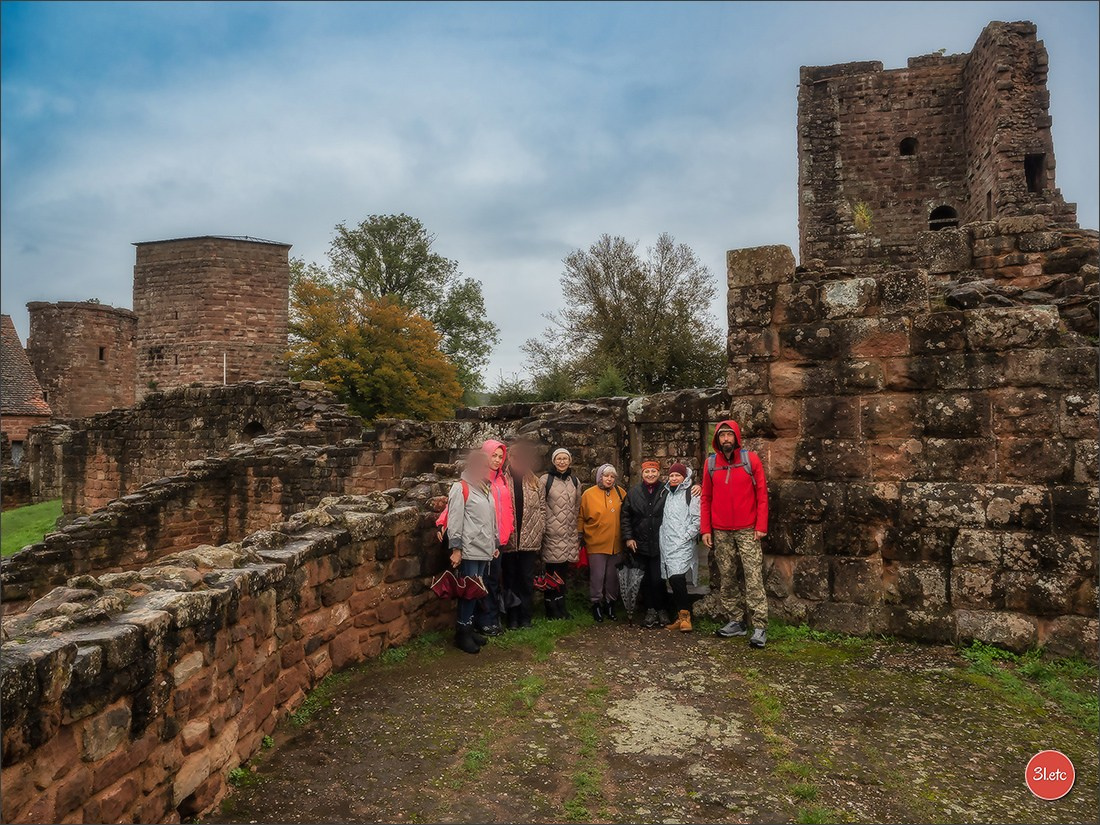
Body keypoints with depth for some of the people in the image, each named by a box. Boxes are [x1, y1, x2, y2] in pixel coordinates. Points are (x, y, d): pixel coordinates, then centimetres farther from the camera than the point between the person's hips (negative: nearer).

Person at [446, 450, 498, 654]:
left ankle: (469, 628, 22)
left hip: (484, 551, 8)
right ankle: (462, 633, 6)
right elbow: (454, 521, -13)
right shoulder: (461, 488, -8)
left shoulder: (486, 490, 17)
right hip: (469, 551, -8)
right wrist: (455, 549, -17)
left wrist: (495, 544, 22)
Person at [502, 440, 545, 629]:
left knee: (527, 580, 7)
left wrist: (539, 533, 1)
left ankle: (525, 617, 18)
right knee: (510, 580, 8)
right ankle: (512, 618, 18)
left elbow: (542, 509, 8)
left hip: (530, 540, 2)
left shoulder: (536, 483, 8)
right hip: (507, 540, -2)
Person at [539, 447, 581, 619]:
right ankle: (551, 608, 11)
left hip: (569, 534, 4)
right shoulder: (545, 480, -2)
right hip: (551, 533, -4)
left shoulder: (575, 481, 12)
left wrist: (578, 534, 18)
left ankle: (561, 605, 21)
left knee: (563, 570, 8)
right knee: (551, 570, -2)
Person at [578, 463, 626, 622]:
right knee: (597, 576, 2)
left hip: (615, 543, 3)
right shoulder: (589, 494, -4)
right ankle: (596, 604, 17)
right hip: (596, 543, -3)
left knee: (612, 576, 12)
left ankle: (610, 603, 27)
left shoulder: (621, 493, 2)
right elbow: (581, 518, 2)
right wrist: (580, 536, 3)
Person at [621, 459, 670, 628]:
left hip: (659, 544, -2)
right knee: (645, 579, 8)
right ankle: (650, 610, 21)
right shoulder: (634, 492, 3)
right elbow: (626, 516, 6)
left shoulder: (666, 492, -2)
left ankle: (661, 609, 15)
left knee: (658, 579, -5)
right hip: (640, 544, 2)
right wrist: (628, 537, -1)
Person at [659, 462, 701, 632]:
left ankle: (685, 615, -7)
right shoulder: (667, 494, 19)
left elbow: (697, 519, -9)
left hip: (683, 544, -7)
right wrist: (662, 540, 13)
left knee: (677, 577, -20)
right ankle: (681, 617, 14)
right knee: (674, 581, 6)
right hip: (667, 545, 7)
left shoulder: (691, 493, -2)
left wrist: (685, 538, -13)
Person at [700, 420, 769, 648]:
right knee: (727, 578, 8)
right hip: (721, 533, 3)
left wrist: (761, 526, -8)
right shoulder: (711, 463, 7)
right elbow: (706, 498, 10)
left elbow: (762, 494, -2)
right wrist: (705, 529, 4)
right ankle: (736, 622, 18)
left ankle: (760, 627, -3)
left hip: (748, 531, -3)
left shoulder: (751, 459, 0)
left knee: (753, 578, -6)